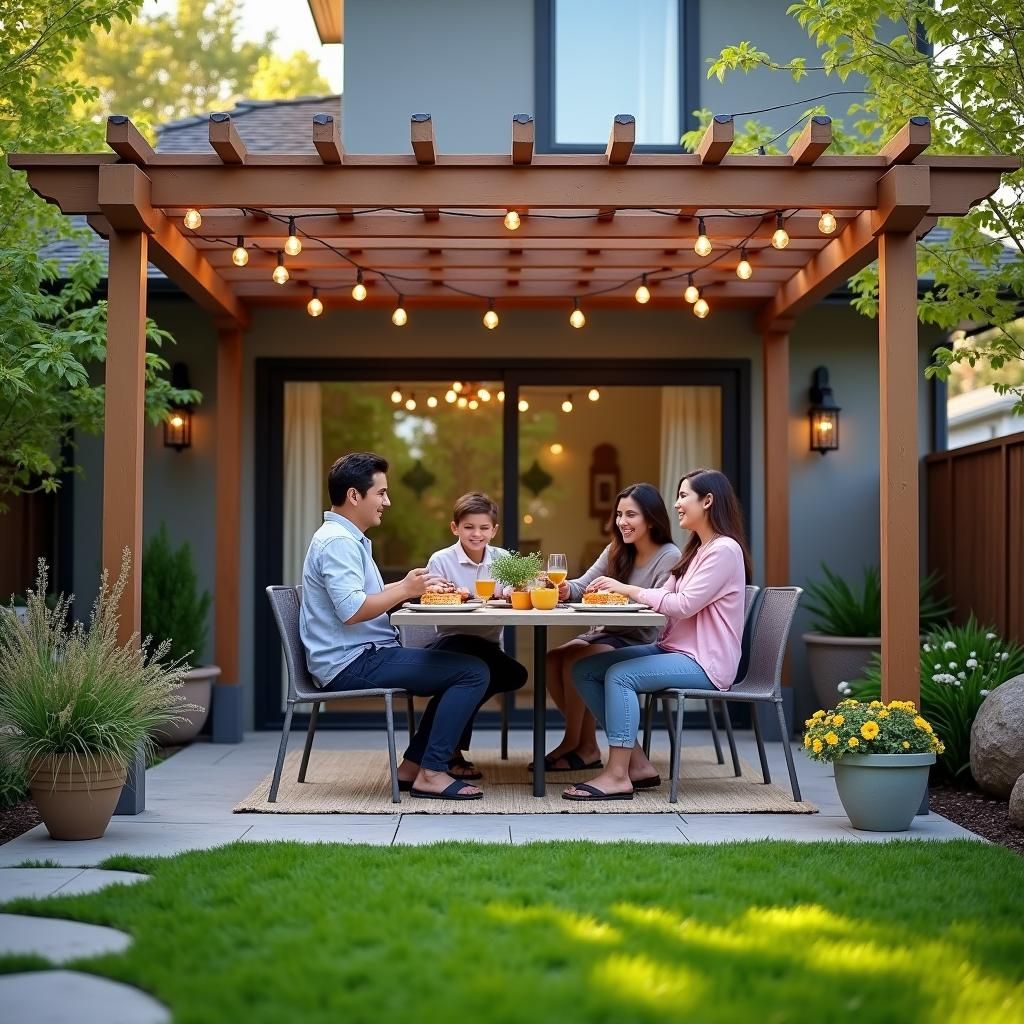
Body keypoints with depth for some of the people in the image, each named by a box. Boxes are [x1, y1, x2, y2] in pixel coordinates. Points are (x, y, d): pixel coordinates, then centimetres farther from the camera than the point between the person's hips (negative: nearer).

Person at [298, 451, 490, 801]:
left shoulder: (348, 538, 19)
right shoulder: (337, 542, -15)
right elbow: (351, 611, -26)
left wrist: (408, 588, 10)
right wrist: (404, 590, -15)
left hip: (362, 657, 11)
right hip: (352, 663, -11)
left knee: (459, 669, 19)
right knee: (474, 672, -14)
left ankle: (412, 768, 11)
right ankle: (431, 773, -12)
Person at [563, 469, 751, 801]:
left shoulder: (724, 549, -12)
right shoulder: (696, 549, 20)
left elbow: (684, 604, -20)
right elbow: (665, 596, 10)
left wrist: (627, 589, -14)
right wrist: (619, 593, -5)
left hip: (704, 662, -10)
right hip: (674, 650, 10)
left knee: (620, 674, -27)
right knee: (585, 670, -2)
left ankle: (617, 776, -22)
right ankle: (638, 764, -5)